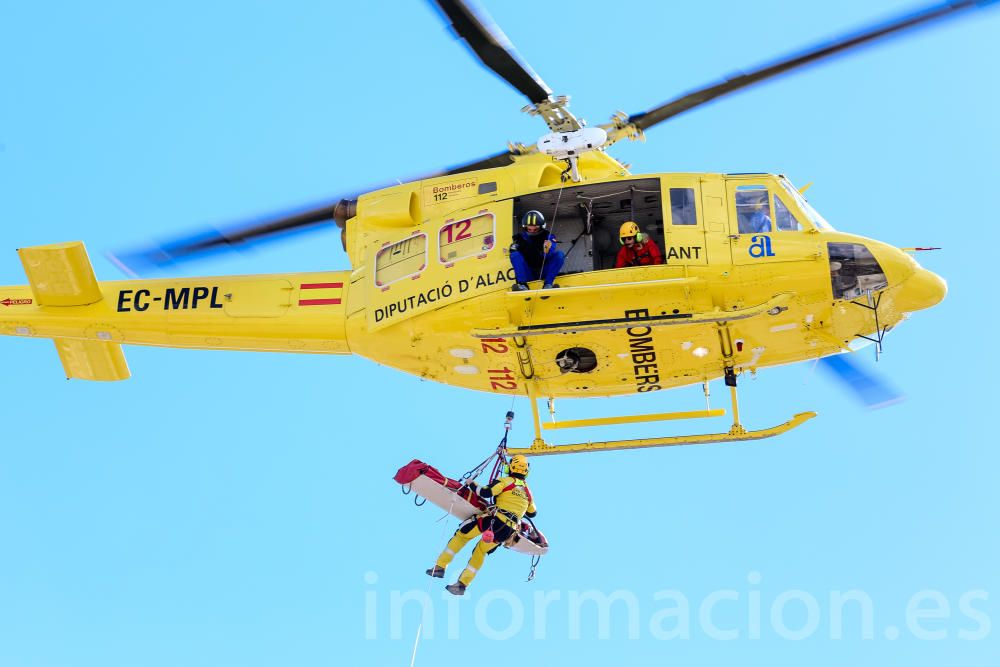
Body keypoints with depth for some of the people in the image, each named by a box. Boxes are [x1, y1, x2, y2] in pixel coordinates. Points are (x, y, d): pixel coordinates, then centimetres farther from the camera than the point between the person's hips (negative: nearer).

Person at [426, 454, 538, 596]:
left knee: (461, 535, 10)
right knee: (481, 551, 19)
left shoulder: (506, 481, 1)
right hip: (508, 530, 5)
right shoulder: (527, 492, 18)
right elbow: (532, 513, 30)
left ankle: (440, 567, 6)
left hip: (495, 519, -5)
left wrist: (472, 485, 7)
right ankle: (462, 584, 13)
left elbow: (486, 493, -10)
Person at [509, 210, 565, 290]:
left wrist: (548, 251, -40)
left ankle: (548, 284, -24)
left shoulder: (548, 238, -2)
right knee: (515, 255, -20)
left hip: (544, 272, 0)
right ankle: (522, 285, -27)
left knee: (559, 254, -19)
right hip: (528, 275, 0)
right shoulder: (521, 238, 1)